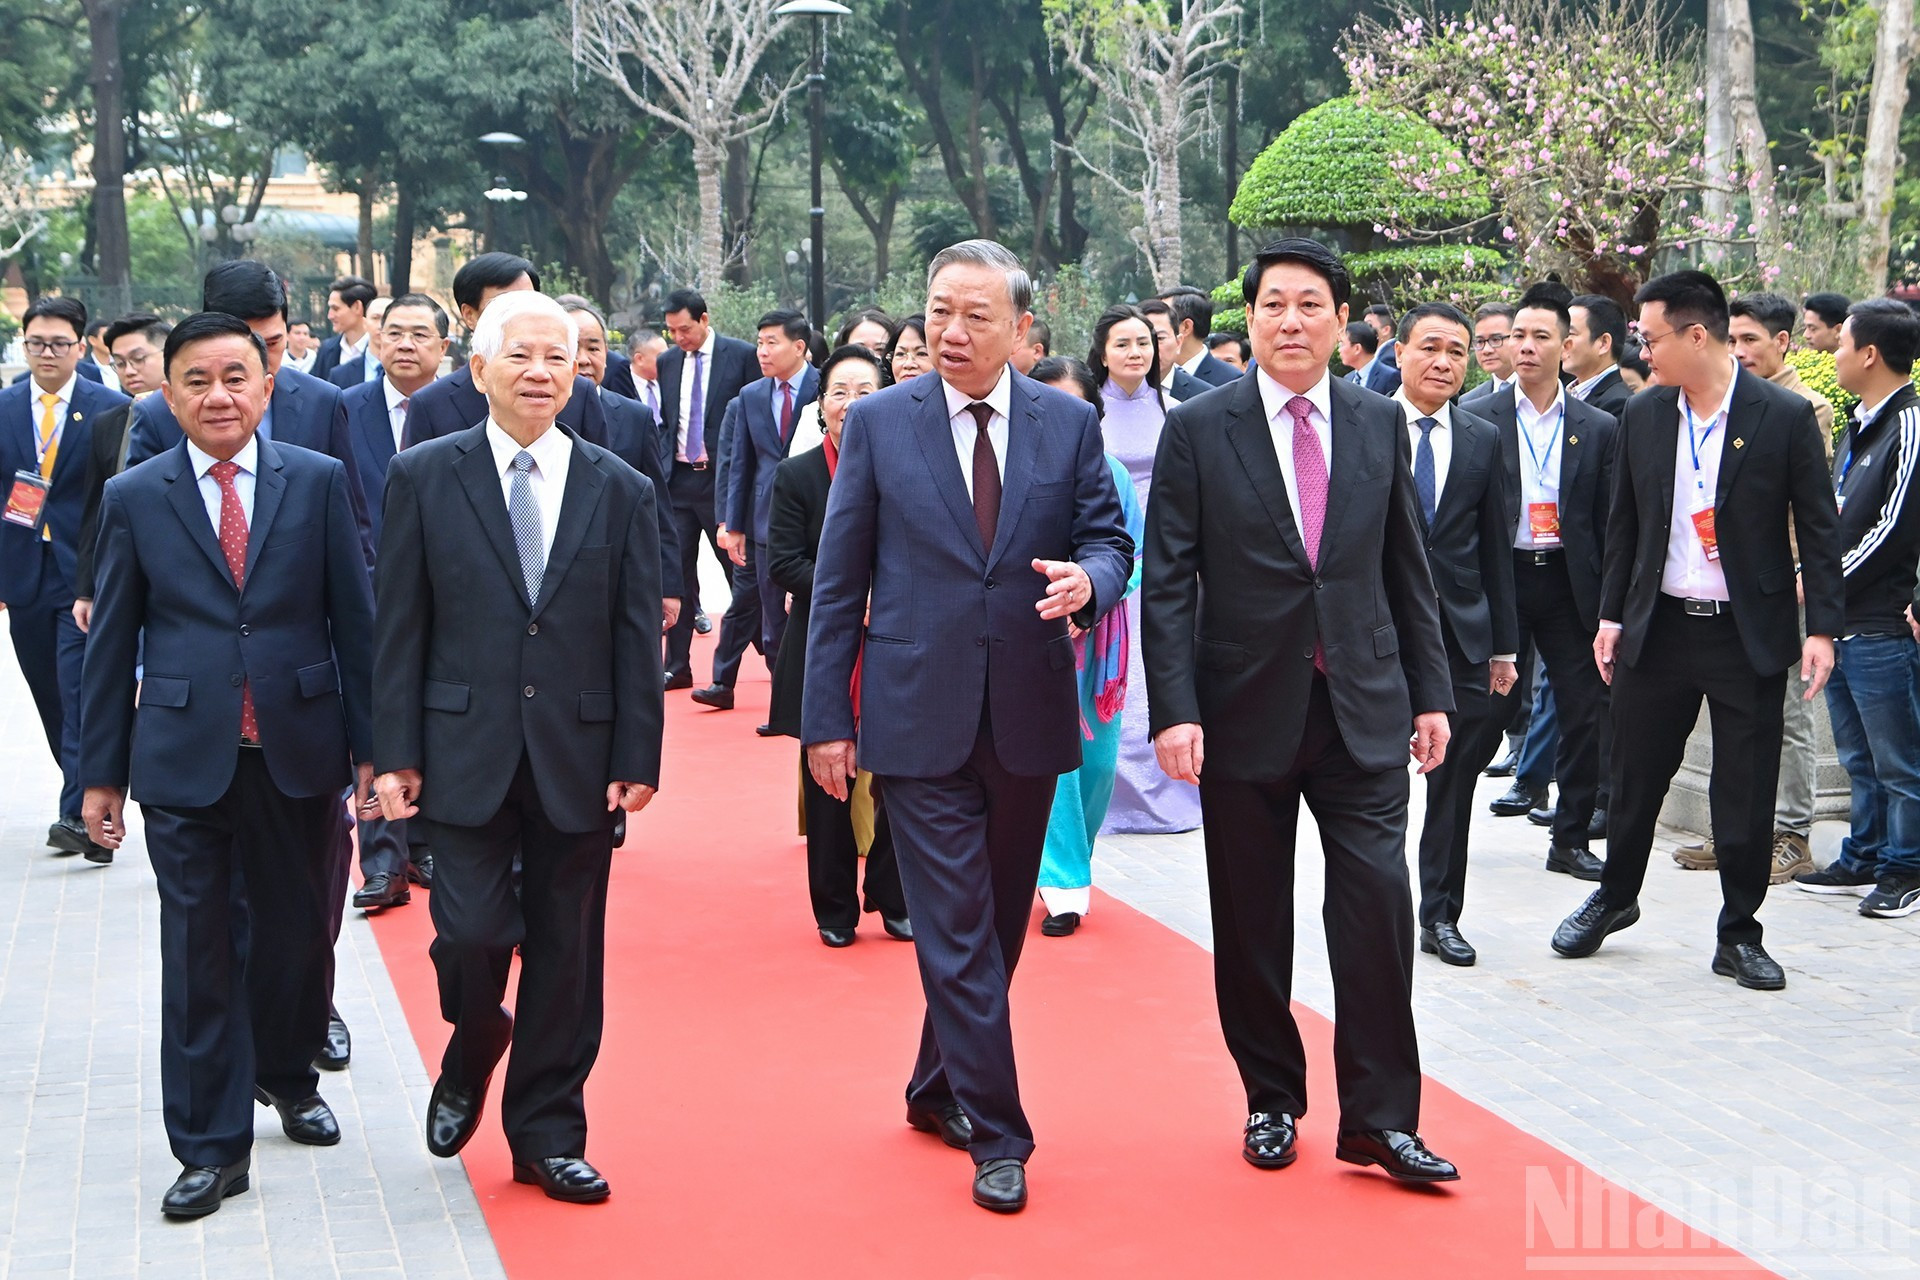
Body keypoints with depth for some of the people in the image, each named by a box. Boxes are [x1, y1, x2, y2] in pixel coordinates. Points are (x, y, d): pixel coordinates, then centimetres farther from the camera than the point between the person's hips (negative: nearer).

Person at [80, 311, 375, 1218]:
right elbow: (112, 643, 5)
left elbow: (353, 619, 3)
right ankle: (212, 1148, 10)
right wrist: (101, 771, 4)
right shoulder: (134, 498, 2)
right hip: (184, 758, -1)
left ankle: (286, 1075, 40)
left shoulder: (319, 482, 2)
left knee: (295, 929, 14)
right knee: (198, 951, 2)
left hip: (299, 750, 1)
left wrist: (371, 743, 1)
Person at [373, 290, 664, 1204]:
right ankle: (472, 1051, 27)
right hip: (467, 752, -1)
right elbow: (400, 628, 1)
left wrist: (637, 761, -1)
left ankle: (547, 1133, 21)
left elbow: (637, 638, 4)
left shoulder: (620, 492, 5)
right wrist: (396, 753, -4)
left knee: (565, 951, 7)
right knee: (473, 931, -8)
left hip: (579, 758, 2)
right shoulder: (423, 478, 2)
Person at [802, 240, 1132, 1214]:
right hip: (918, 719, -3)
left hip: (1028, 717, 3)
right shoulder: (878, 422, -1)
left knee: (998, 924, 15)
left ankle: (937, 1091, 34)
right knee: (958, 934, -4)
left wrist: (1087, 579, -18)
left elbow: (1111, 542, 8)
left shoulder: (1070, 425, 4)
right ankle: (997, 1135, 4)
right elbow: (838, 581, 0)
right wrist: (825, 717, -3)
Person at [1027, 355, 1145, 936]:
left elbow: (1135, 556, 2)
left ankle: (1071, 863, 29)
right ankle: (1065, 884, 4)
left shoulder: (1110, 473, 2)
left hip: (1096, 636, 3)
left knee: (1097, 758, 7)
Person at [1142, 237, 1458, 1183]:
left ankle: (1379, 1119, 3)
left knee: (1378, 902, -8)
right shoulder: (1198, 430, -1)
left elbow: (1409, 570, 12)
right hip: (1245, 710, -1)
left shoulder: (1381, 424, 7)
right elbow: (1168, 584, -4)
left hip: (1364, 710, 1)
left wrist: (1430, 692, 8)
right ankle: (1271, 1098, 25)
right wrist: (1173, 710, -13)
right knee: (1252, 924, 8)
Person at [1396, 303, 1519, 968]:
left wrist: (1504, 645, 8)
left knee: (1454, 779, 5)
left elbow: (1496, 548, 10)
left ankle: (1441, 914, 15)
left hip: (1461, 632, 3)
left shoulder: (1483, 439, 9)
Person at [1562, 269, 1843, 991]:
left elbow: (1818, 528, -5)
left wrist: (1823, 627, -10)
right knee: (1636, 778, 12)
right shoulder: (1643, 415, 4)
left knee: (1746, 796, 3)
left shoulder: (1785, 417, -8)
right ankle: (1615, 897, 33)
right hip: (1658, 629, 3)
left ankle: (1739, 935, 18)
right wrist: (1612, 614, 9)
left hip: (1748, 635, -3)